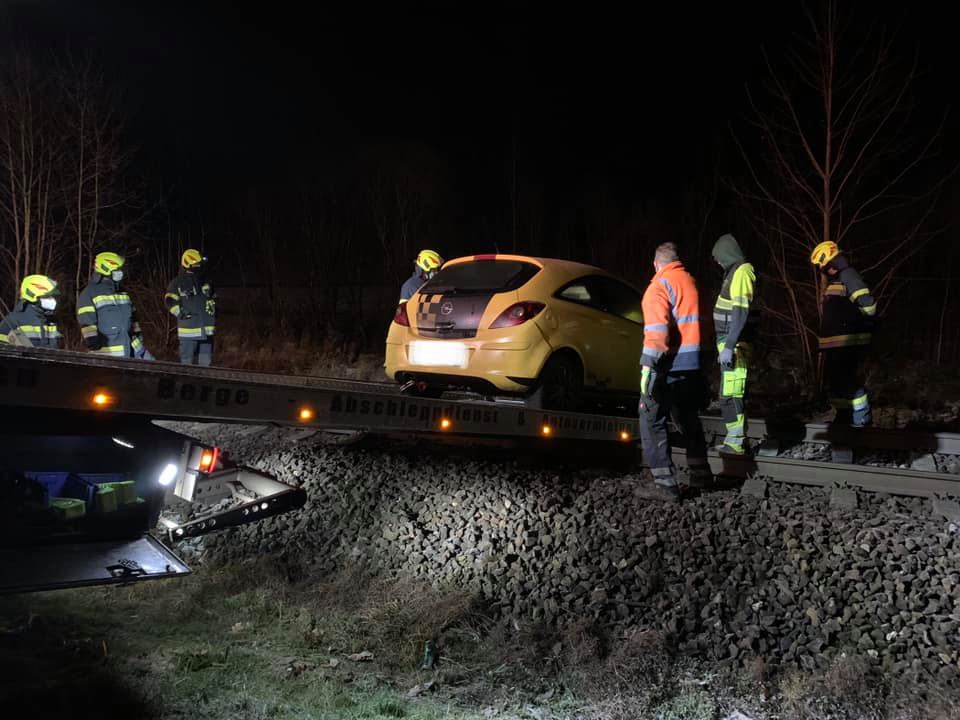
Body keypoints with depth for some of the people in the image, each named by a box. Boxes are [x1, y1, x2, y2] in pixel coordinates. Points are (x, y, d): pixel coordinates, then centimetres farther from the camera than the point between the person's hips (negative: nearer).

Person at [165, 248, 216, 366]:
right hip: (188, 329, -5)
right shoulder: (177, 283, 0)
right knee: (187, 360, 0)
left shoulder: (205, 282, 16)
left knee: (205, 361, 9)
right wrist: (181, 313, -19)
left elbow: (213, 298, 28)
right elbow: (170, 301, -9)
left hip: (206, 329, 5)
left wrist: (213, 312, 15)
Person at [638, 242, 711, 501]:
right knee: (688, 418, 23)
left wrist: (648, 364, -22)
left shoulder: (660, 285, -9)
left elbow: (657, 329, -21)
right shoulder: (691, 282, 14)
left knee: (653, 422, -1)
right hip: (692, 365, 8)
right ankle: (699, 473, 32)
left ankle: (666, 483, -7)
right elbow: (699, 324, 18)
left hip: (668, 366, -8)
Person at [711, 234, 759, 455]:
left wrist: (729, 346, -24)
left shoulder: (741, 273, -13)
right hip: (731, 343, 10)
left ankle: (735, 442, -7)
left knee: (730, 394, -10)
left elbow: (741, 313, -21)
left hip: (735, 345, -10)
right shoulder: (736, 272, 18)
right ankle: (736, 439, 20)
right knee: (733, 393, 13)